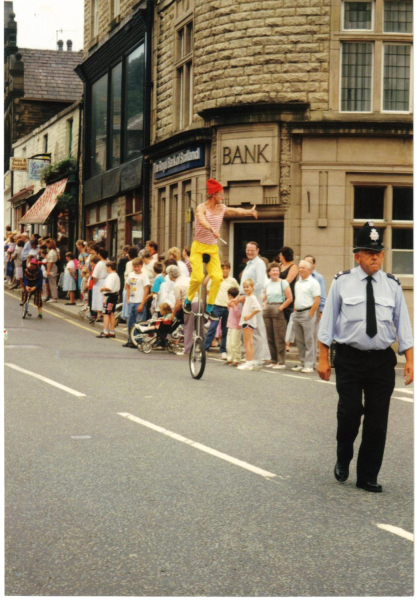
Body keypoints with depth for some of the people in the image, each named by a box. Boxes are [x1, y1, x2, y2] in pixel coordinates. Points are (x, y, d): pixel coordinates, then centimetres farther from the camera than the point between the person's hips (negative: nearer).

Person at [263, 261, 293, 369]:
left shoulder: (283, 283, -3)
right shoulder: (267, 284, 15)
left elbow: (289, 298, -9)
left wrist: (281, 308, -10)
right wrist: (265, 307, 10)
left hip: (278, 312, -6)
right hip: (268, 312, 6)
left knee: (279, 338, -6)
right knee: (270, 337, 8)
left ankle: (281, 362, -4)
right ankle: (273, 360, 16)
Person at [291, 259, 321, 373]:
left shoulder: (313, 283, -6)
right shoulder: (298, 283, 18)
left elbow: (317, 300, -13)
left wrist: (310, 314, -17)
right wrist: (294, 311, 13)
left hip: (307, 313, -8)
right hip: (297, 313, 8)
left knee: (309, 340, -6)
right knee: (299, 341, 11)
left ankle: (309, 365, -6)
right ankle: (302, 363, 18)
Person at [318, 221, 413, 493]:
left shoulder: (392, 285, 5)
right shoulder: (342, 283, 0)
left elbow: (403, 324, 7)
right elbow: (328, 321, 2)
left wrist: (410, 360, 1)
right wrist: (324, 358, -1)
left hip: (382, 361, 2)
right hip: (349, 359, -2)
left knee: (377, 420, 4)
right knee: (349, 413, -6)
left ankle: (368, 477, 17)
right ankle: (343, 460, 24)